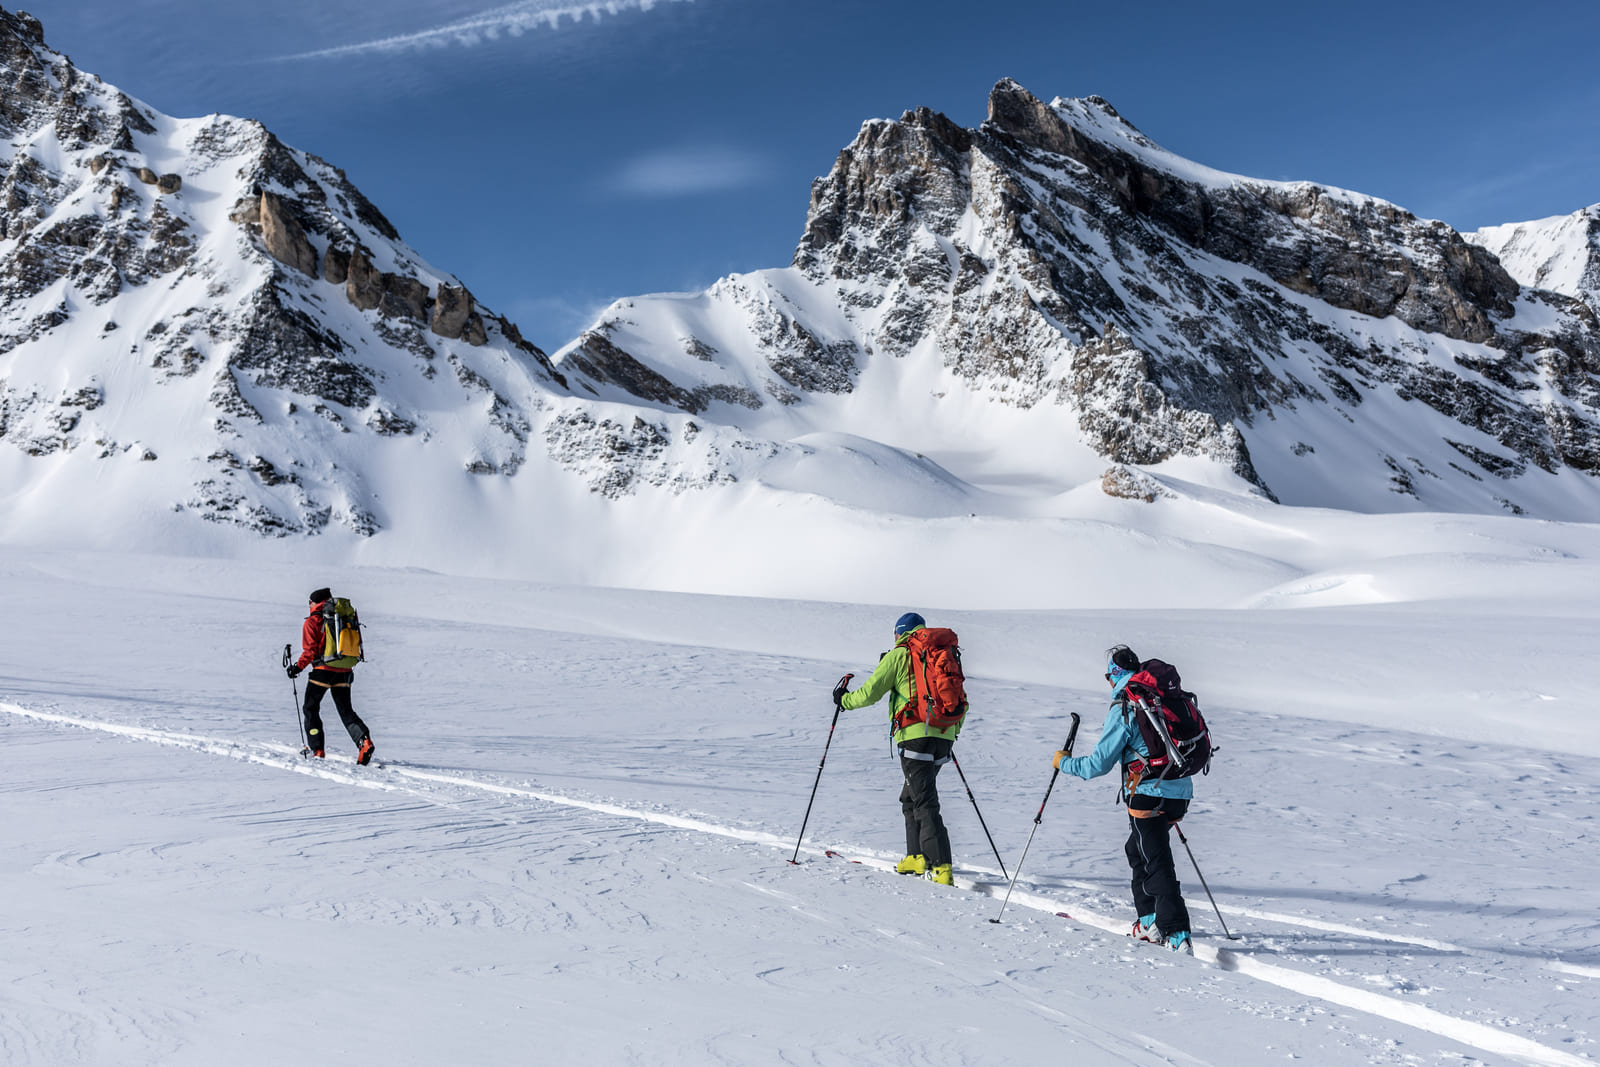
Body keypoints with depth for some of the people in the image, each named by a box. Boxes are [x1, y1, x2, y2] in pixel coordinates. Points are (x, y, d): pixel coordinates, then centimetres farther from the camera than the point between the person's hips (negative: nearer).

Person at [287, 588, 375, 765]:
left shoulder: (312, 622, -2)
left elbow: (310, 651, -9)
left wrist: (298, 667, 4)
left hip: (323, 670, -5)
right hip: (344, 671, 5)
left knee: (310, 709, 12)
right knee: (346, 710, 9)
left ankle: (317, 749, 6)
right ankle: (364, 740, -15)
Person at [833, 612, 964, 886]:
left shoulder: (898, 655, 0)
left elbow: (869, 693, -1)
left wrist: (844, 700, 18)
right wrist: (953, 730, 35)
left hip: (916, 735, -7)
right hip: (943, 736, 7)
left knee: (924, 802, -8)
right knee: (911, 796, 20)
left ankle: (941, 868, -15)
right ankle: (917, 857, 22)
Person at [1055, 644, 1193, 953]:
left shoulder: (1124, 709, -12)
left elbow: (1099, 763, -10)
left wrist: (1064, 762, 6)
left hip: (1149, 795, -8)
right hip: (1180, 791, 8)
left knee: (1156, 863, -5)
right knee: (1138, 850, 23)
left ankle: (1177, 935, -10)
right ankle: (1149, 919, 28)